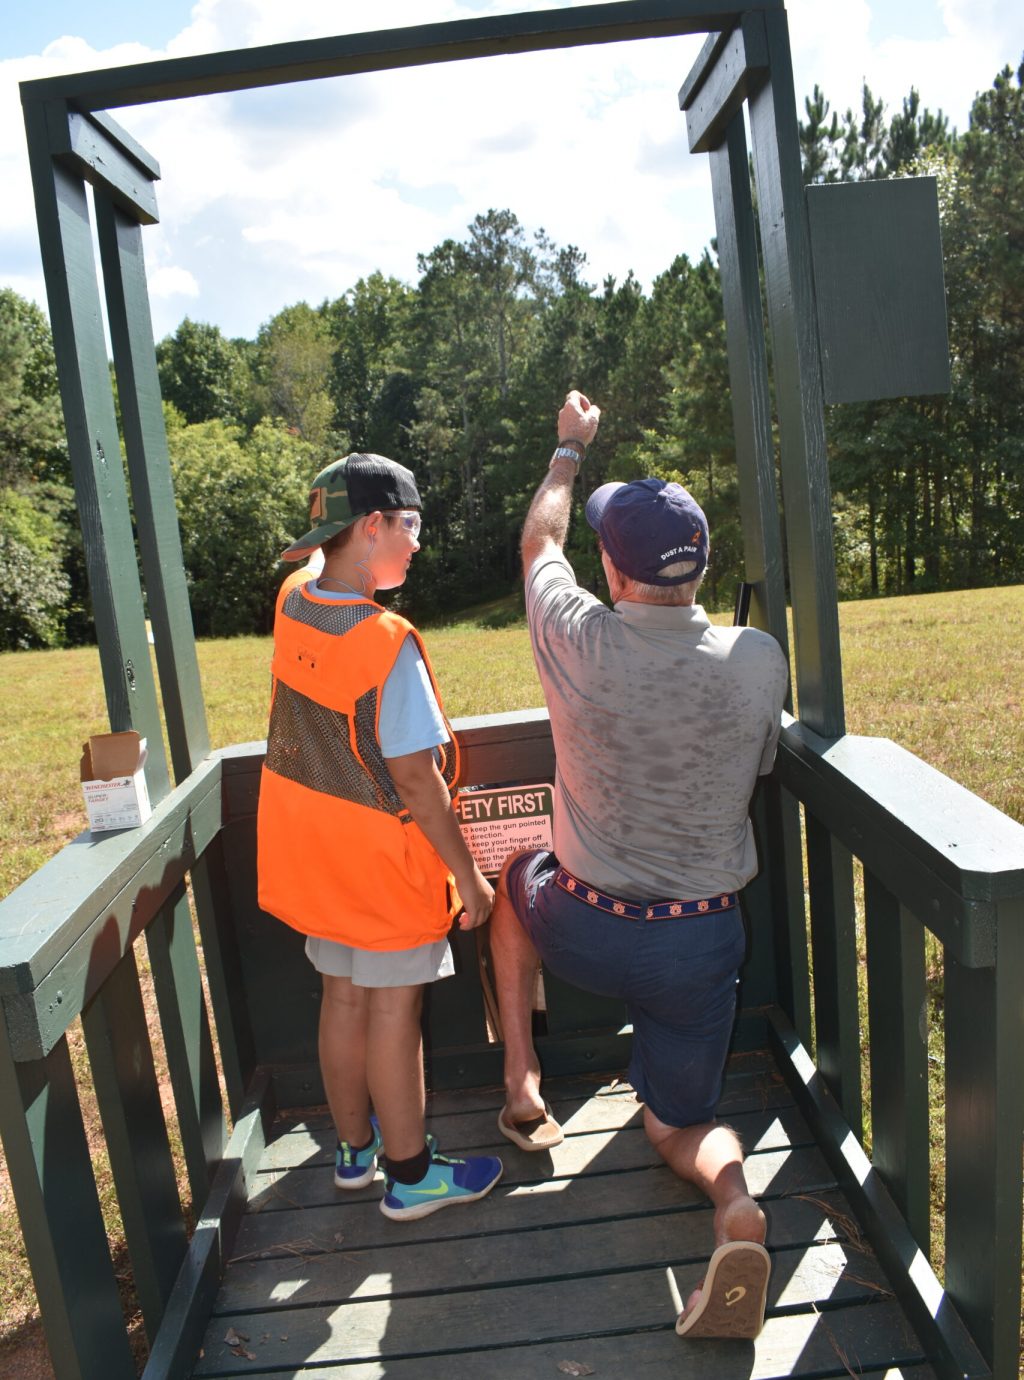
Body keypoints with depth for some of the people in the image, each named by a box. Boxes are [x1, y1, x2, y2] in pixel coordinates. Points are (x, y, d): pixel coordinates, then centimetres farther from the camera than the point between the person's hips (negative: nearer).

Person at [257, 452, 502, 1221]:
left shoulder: (293, 606, -5)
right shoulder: (389, 641, -26)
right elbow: (416, 782, -22)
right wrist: (468, 875, -14)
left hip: (312, 850, 8)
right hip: (382, 858, -7)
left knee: (343, 998, 20)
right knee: (394, 1011, 7)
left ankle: (357, 1147, 38)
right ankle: (410, 1174, 24)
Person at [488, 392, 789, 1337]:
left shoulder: (579, 641, -19)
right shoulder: (760, 660, -15)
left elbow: (539, 540, 4)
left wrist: (570, 448, 21)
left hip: (582, 935, -1)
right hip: (702, 945, 1)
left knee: (515, 876, 34)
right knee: (679, 1122, 22)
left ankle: (521, 1083, 31)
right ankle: (735, 1204, -14)